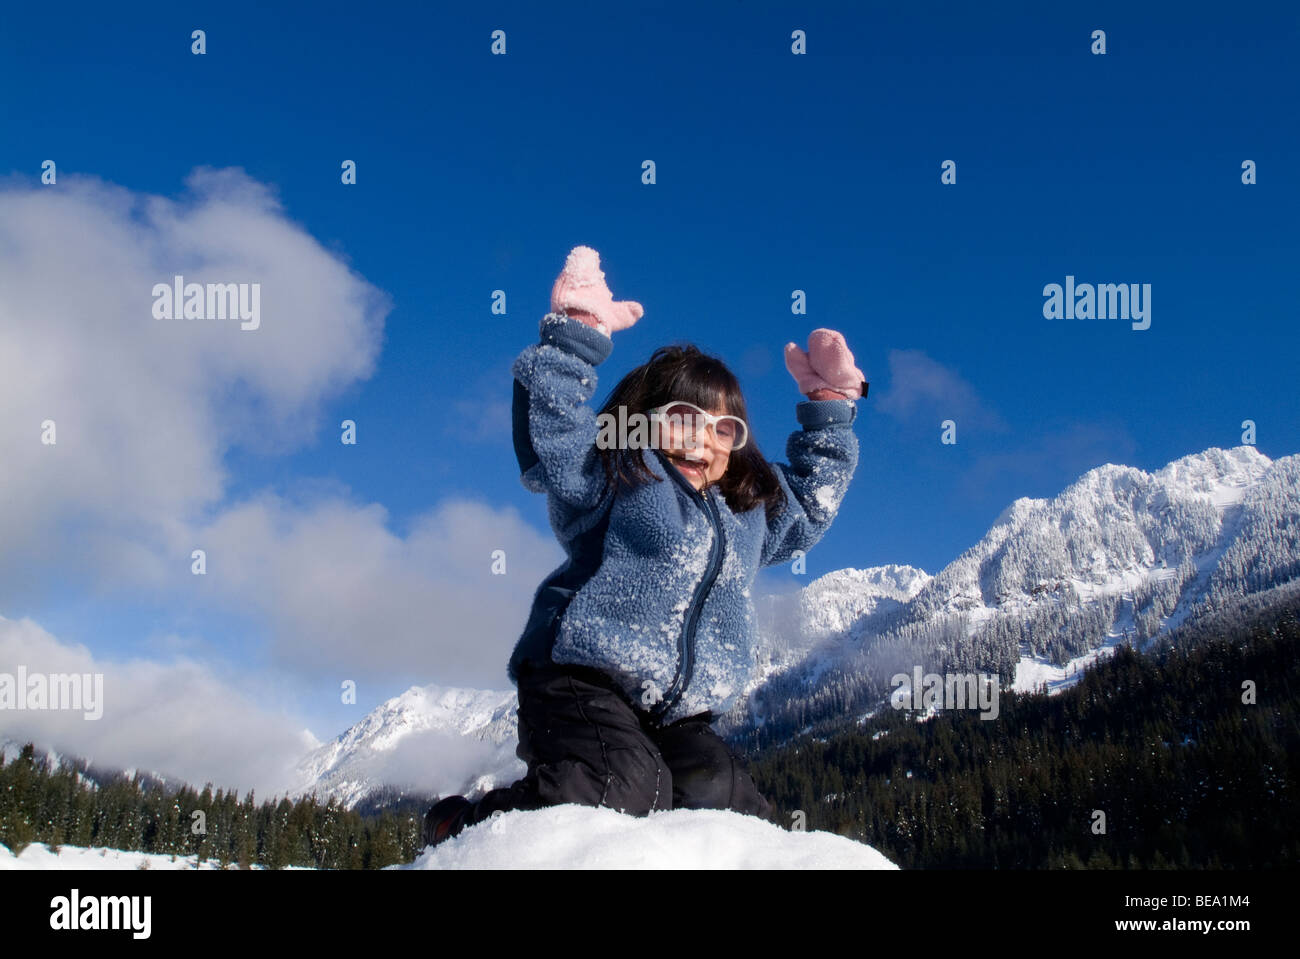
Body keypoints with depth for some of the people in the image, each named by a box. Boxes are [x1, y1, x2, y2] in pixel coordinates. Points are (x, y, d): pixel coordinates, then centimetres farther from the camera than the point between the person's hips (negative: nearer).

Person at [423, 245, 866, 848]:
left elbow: (810, 501, 41)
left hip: (677, 714, 6)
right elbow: (551, 430, -10)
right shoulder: (616, 473, 5)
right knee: (626, 788, -32)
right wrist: (575, 336, -15)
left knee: (725, 801, -23)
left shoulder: (750, 510, 24)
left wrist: (828, 408, 33)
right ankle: (462, 828, -14)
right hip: (581, 678, -6)